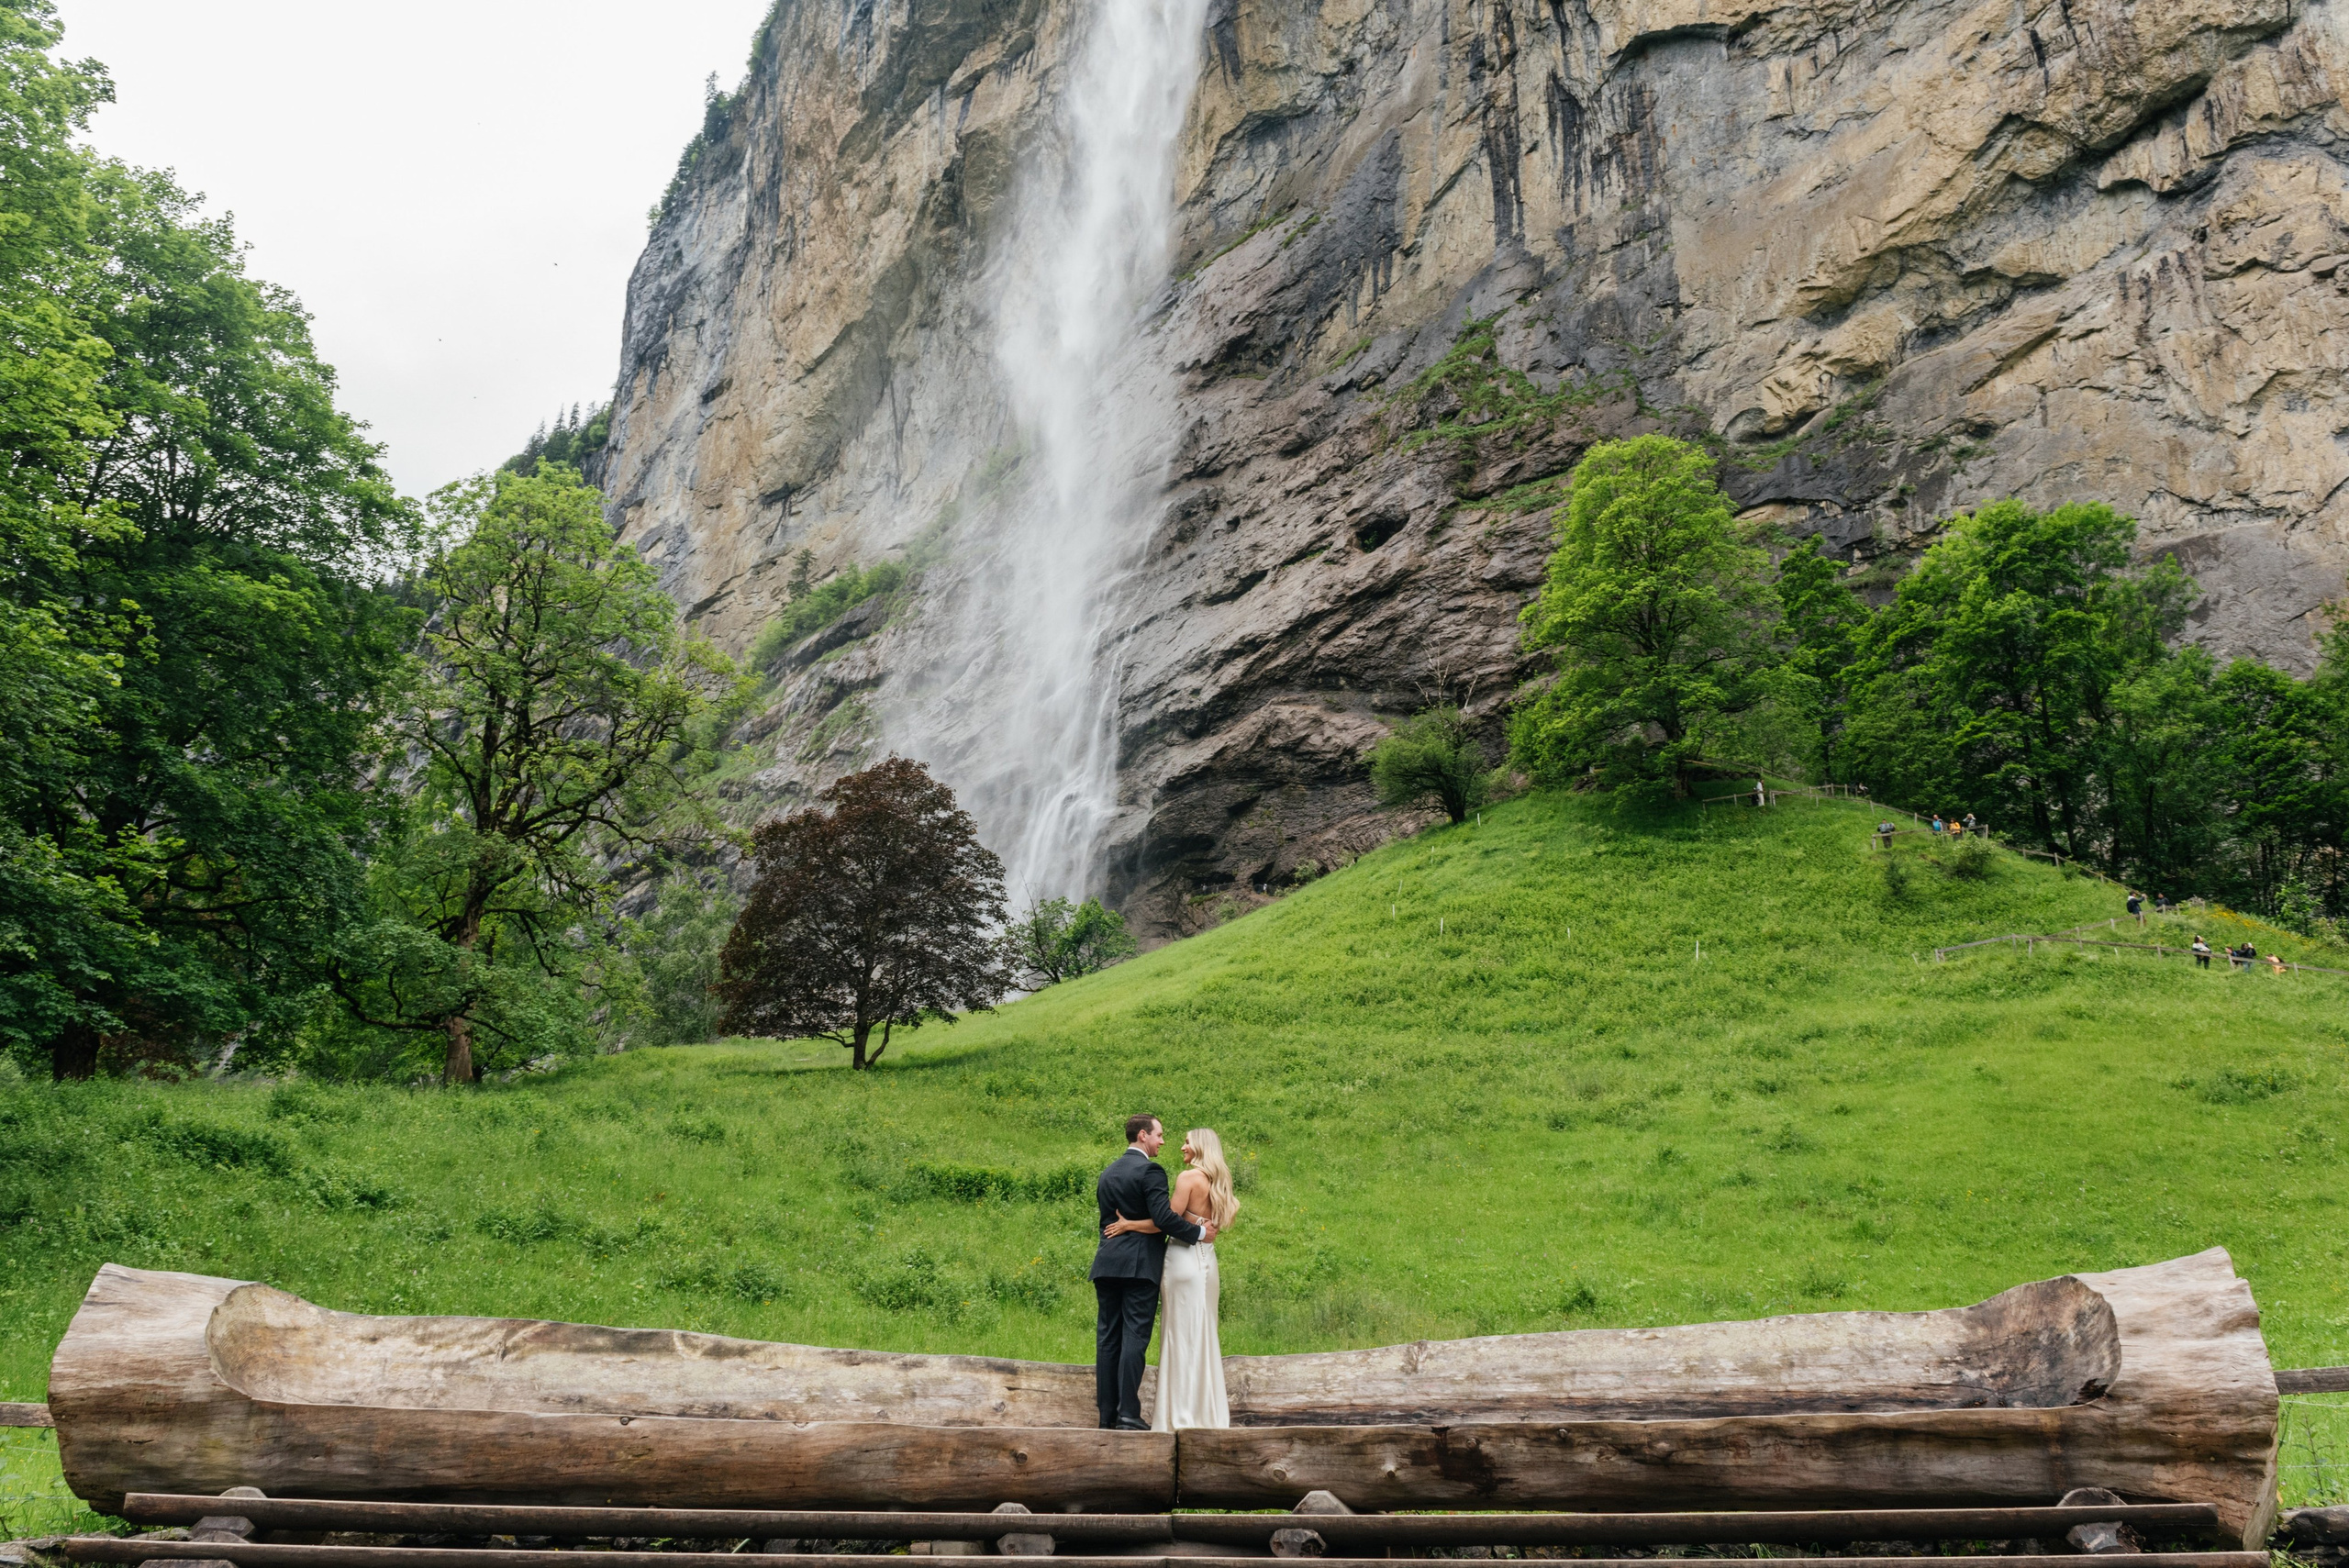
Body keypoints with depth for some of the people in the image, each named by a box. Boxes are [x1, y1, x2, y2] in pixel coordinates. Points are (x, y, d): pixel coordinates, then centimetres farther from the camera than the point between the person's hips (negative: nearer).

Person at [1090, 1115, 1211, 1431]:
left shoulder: (1108, 1173, 17)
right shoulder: (1149, 1170, -8)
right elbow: (1163, 1218, -17)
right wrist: (1199, 1233, -8)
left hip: (1107, 1263, 7)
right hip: (1139, 1265, -7)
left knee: (1107, 1338, 7)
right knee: (1134, 1337, -6)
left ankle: (1107, 1414, 7)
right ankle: (1128, 1414, -9)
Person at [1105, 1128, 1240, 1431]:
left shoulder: (1189, 1177, -9)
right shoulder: (1216, 1182, 15)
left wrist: (1129, 1224, -8)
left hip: (1186, 1259, -8)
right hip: (1207, 1260, 8)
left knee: (1183, 1335, -4)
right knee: (1202, 1335, 11)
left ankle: (1184, 1414, -1)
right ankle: (1208, 1409, 14)